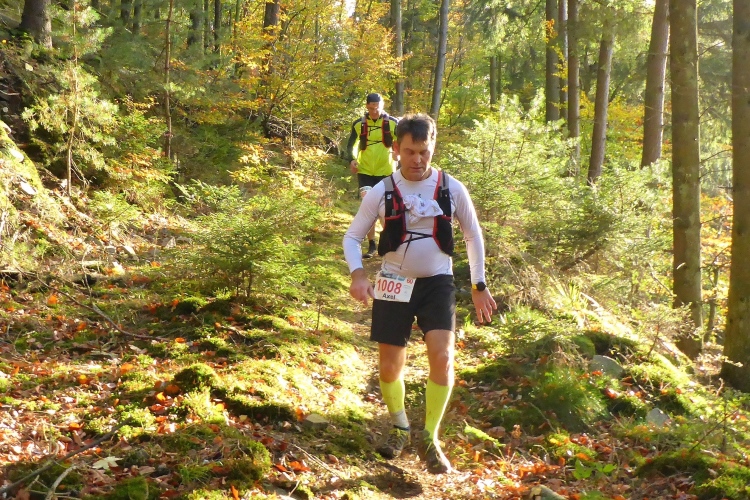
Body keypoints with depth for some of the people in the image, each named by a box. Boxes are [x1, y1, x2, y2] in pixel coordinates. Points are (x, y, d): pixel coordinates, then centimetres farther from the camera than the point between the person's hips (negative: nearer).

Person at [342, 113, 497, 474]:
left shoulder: (452, 189, -5)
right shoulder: (381, 192, -7)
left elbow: (473, 235, 8)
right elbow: (352, 236, 1)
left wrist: (479, 285, 8)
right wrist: (357, 274, -18)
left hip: (437, 283, 0)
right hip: (394, 284, 1)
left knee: (442, 356, -19)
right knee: (389, 367, 5)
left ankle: (429, 438, -2)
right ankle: (399, 426, 34)